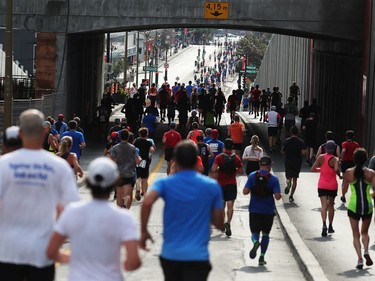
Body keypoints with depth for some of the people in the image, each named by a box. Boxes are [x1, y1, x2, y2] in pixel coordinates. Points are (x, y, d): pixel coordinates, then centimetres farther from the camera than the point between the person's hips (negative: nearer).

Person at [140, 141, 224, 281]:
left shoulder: (164, 183, -1)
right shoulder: (212, 186, 2)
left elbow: (147, 202, -22)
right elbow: (219, 224, 6)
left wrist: (143, 231, -11)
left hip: (170, 255, 2)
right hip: (197, 256, -2)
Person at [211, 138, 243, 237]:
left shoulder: (219, 157, -6)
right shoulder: (236, 158, -1)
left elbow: (213, 169, -16)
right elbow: (241, 171, 3)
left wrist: (219, 169, 4)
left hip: (221, 184, 0)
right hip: (232, 184, 0)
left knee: (222, 205, 16)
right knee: (230, 205, -5)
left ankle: (222, 224, 22)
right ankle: (228, 222, -25)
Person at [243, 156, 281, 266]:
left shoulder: (252, 176, -3)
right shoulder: (273, 179, -6)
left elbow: (245, 191, -7)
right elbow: (277, 196, -12)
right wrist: (279, 195, 10)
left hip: (254, 210, 0)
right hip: (268, 211, 0)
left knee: (255, 232, 7)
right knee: (265, 234, 15)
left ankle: (255, 242, -29)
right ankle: (261, 257, 10)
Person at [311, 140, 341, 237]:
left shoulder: (321, 157, -3)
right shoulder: (335, 159, -11)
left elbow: (313, 169, -4)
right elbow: (336, 169, -30)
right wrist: (339, 175, -10)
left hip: (322, 185, 1)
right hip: (332, 186, -1)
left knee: (324, 205, -6)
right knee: (330, 205, 16)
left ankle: (324, 224, -28)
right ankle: (330, 226, 24)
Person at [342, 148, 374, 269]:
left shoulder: (348, 172, -4)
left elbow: (344, 190, 5)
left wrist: (343, 196, 25)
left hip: (353, 205, -1)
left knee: (356, 234, 7)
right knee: (364, 232, 20)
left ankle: (360, 258, -6)